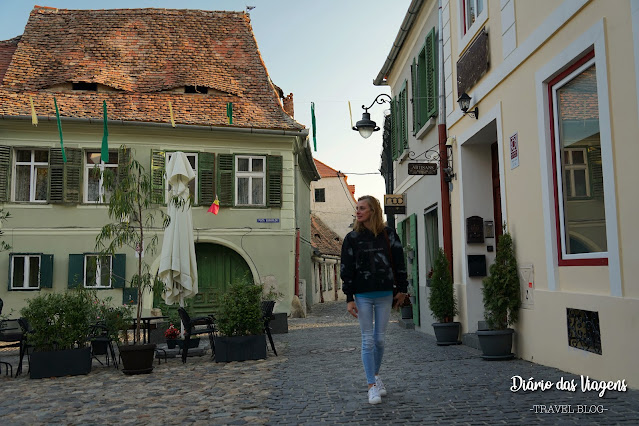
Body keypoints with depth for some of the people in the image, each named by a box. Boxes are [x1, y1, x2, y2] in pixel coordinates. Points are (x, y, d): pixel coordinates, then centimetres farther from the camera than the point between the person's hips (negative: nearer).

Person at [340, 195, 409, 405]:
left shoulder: (388, 234, 3)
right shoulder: (352, 238, 0)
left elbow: (398, 261, 7)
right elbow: (346, 269, -1)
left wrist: (402, 289, 6)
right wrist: (349, 298, -6)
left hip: (384, 294, 1)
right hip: (363, 296, -1)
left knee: (380, 339, 9)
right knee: (368, 341, -1)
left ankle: (375, 374, 31)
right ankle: (372, 386, 5)